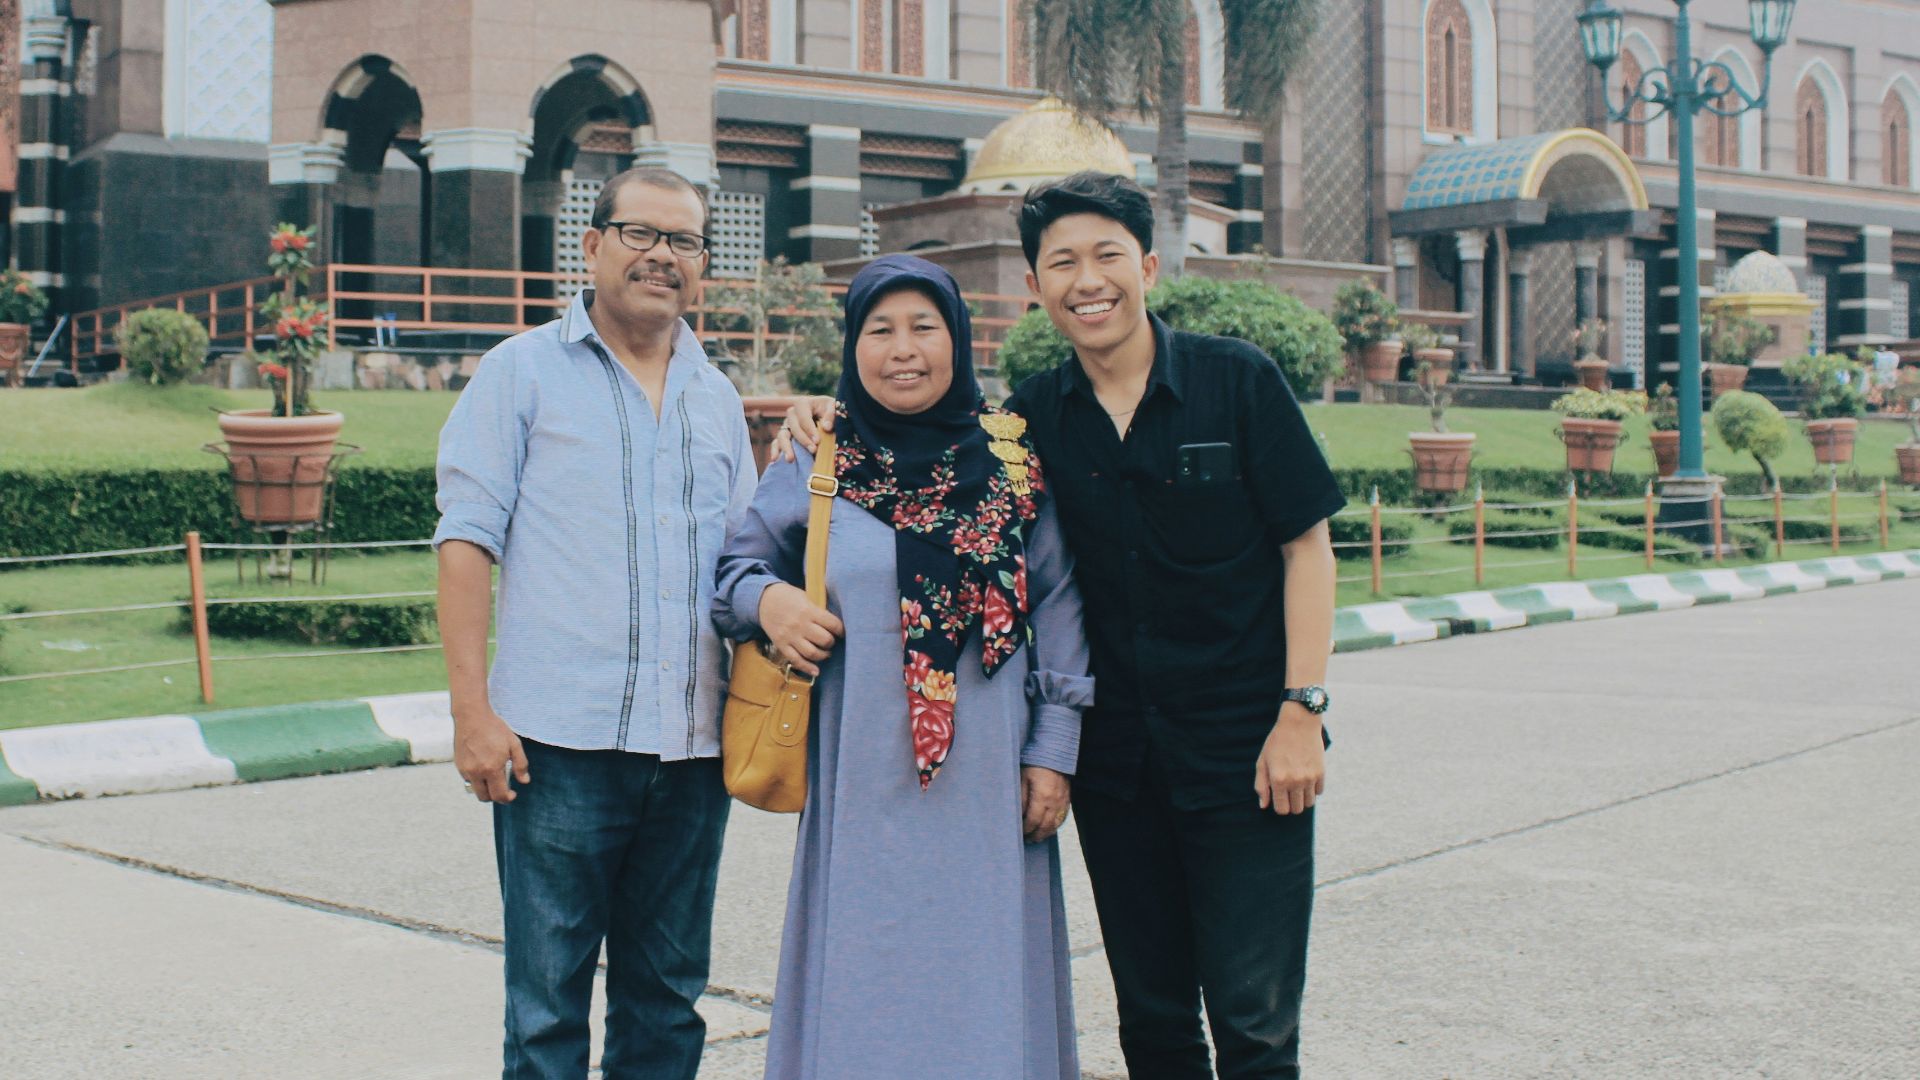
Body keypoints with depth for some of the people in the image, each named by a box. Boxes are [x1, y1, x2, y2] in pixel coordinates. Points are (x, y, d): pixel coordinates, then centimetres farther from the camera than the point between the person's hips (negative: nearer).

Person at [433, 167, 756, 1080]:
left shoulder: (717, 400, 16)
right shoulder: (523, 371, 3)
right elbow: (468, 539, -3)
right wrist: (472, 709, -11)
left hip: (692, 746, 4)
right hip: (559, 740, -4)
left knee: (668, 1001, 11)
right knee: (548, 1001, 0)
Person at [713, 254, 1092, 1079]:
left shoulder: (1013, 464, 5)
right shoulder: (814, 465, 5)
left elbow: (1057, 609, 7)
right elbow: (735, 563, 14)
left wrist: (1053, 753, 2)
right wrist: (764, 598, -9)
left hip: (986, 785, 0)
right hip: (864, 784, 0)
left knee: (983, 981, 4)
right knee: (863, 987, 2)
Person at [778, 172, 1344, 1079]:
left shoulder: (1238, 381, -5)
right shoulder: (1035, 416, 4)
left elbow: (1307, 544, -3)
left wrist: (1301, 709, -10)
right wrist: (837, 429, -4)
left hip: (1242, 749, -3)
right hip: (1114, 760, 4)